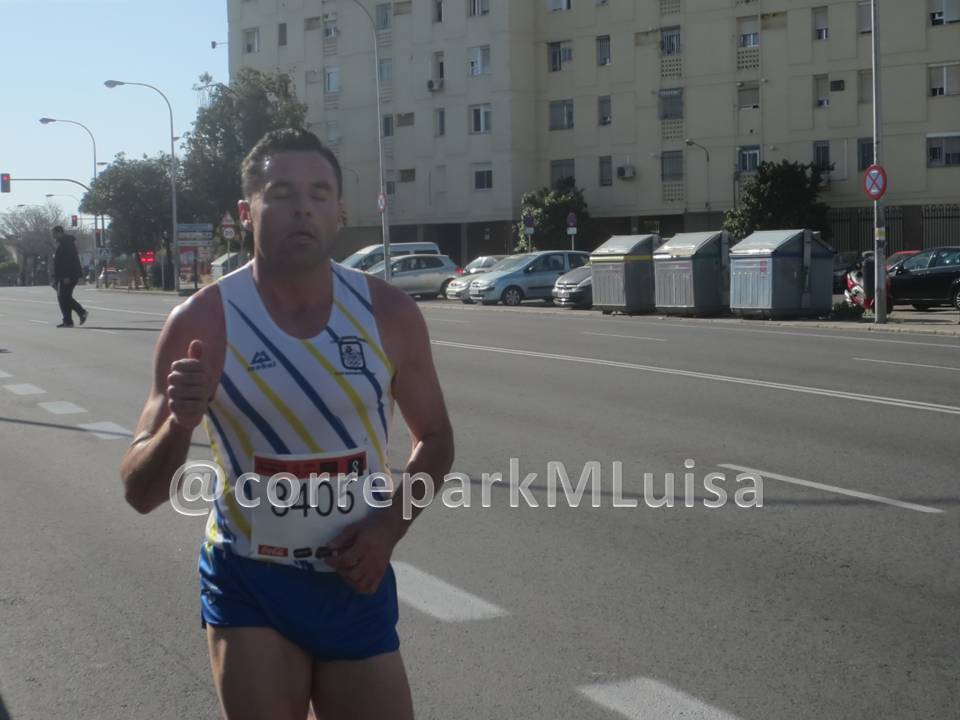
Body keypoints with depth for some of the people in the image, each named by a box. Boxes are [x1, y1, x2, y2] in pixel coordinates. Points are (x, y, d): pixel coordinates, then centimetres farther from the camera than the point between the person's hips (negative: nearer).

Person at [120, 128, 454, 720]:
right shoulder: (202, 323, -13)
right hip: (248, 583, -2)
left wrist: (390, 525, -9)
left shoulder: (389, 314, -7)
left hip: (357, 582, 2)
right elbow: (141, 493, -10)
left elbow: (435, 439, 8)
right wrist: (180, 424, -31)